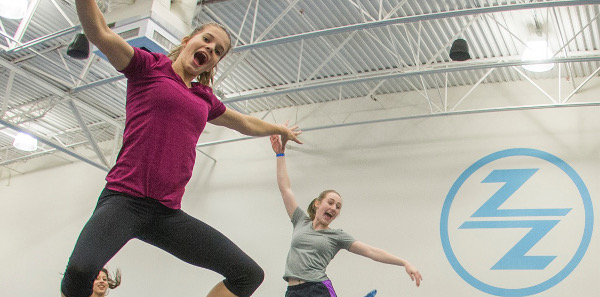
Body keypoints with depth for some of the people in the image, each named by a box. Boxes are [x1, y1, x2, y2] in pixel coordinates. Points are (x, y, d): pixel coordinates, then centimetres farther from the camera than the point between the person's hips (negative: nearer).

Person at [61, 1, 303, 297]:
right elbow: (99, 32, -5)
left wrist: (279, 129, 52)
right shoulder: (149, 66, 8)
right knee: (81, 269, -36)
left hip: (168, 215, 6)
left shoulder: (205, 99, 21)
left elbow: (247, 123, 39)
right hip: (124, 200, -6)